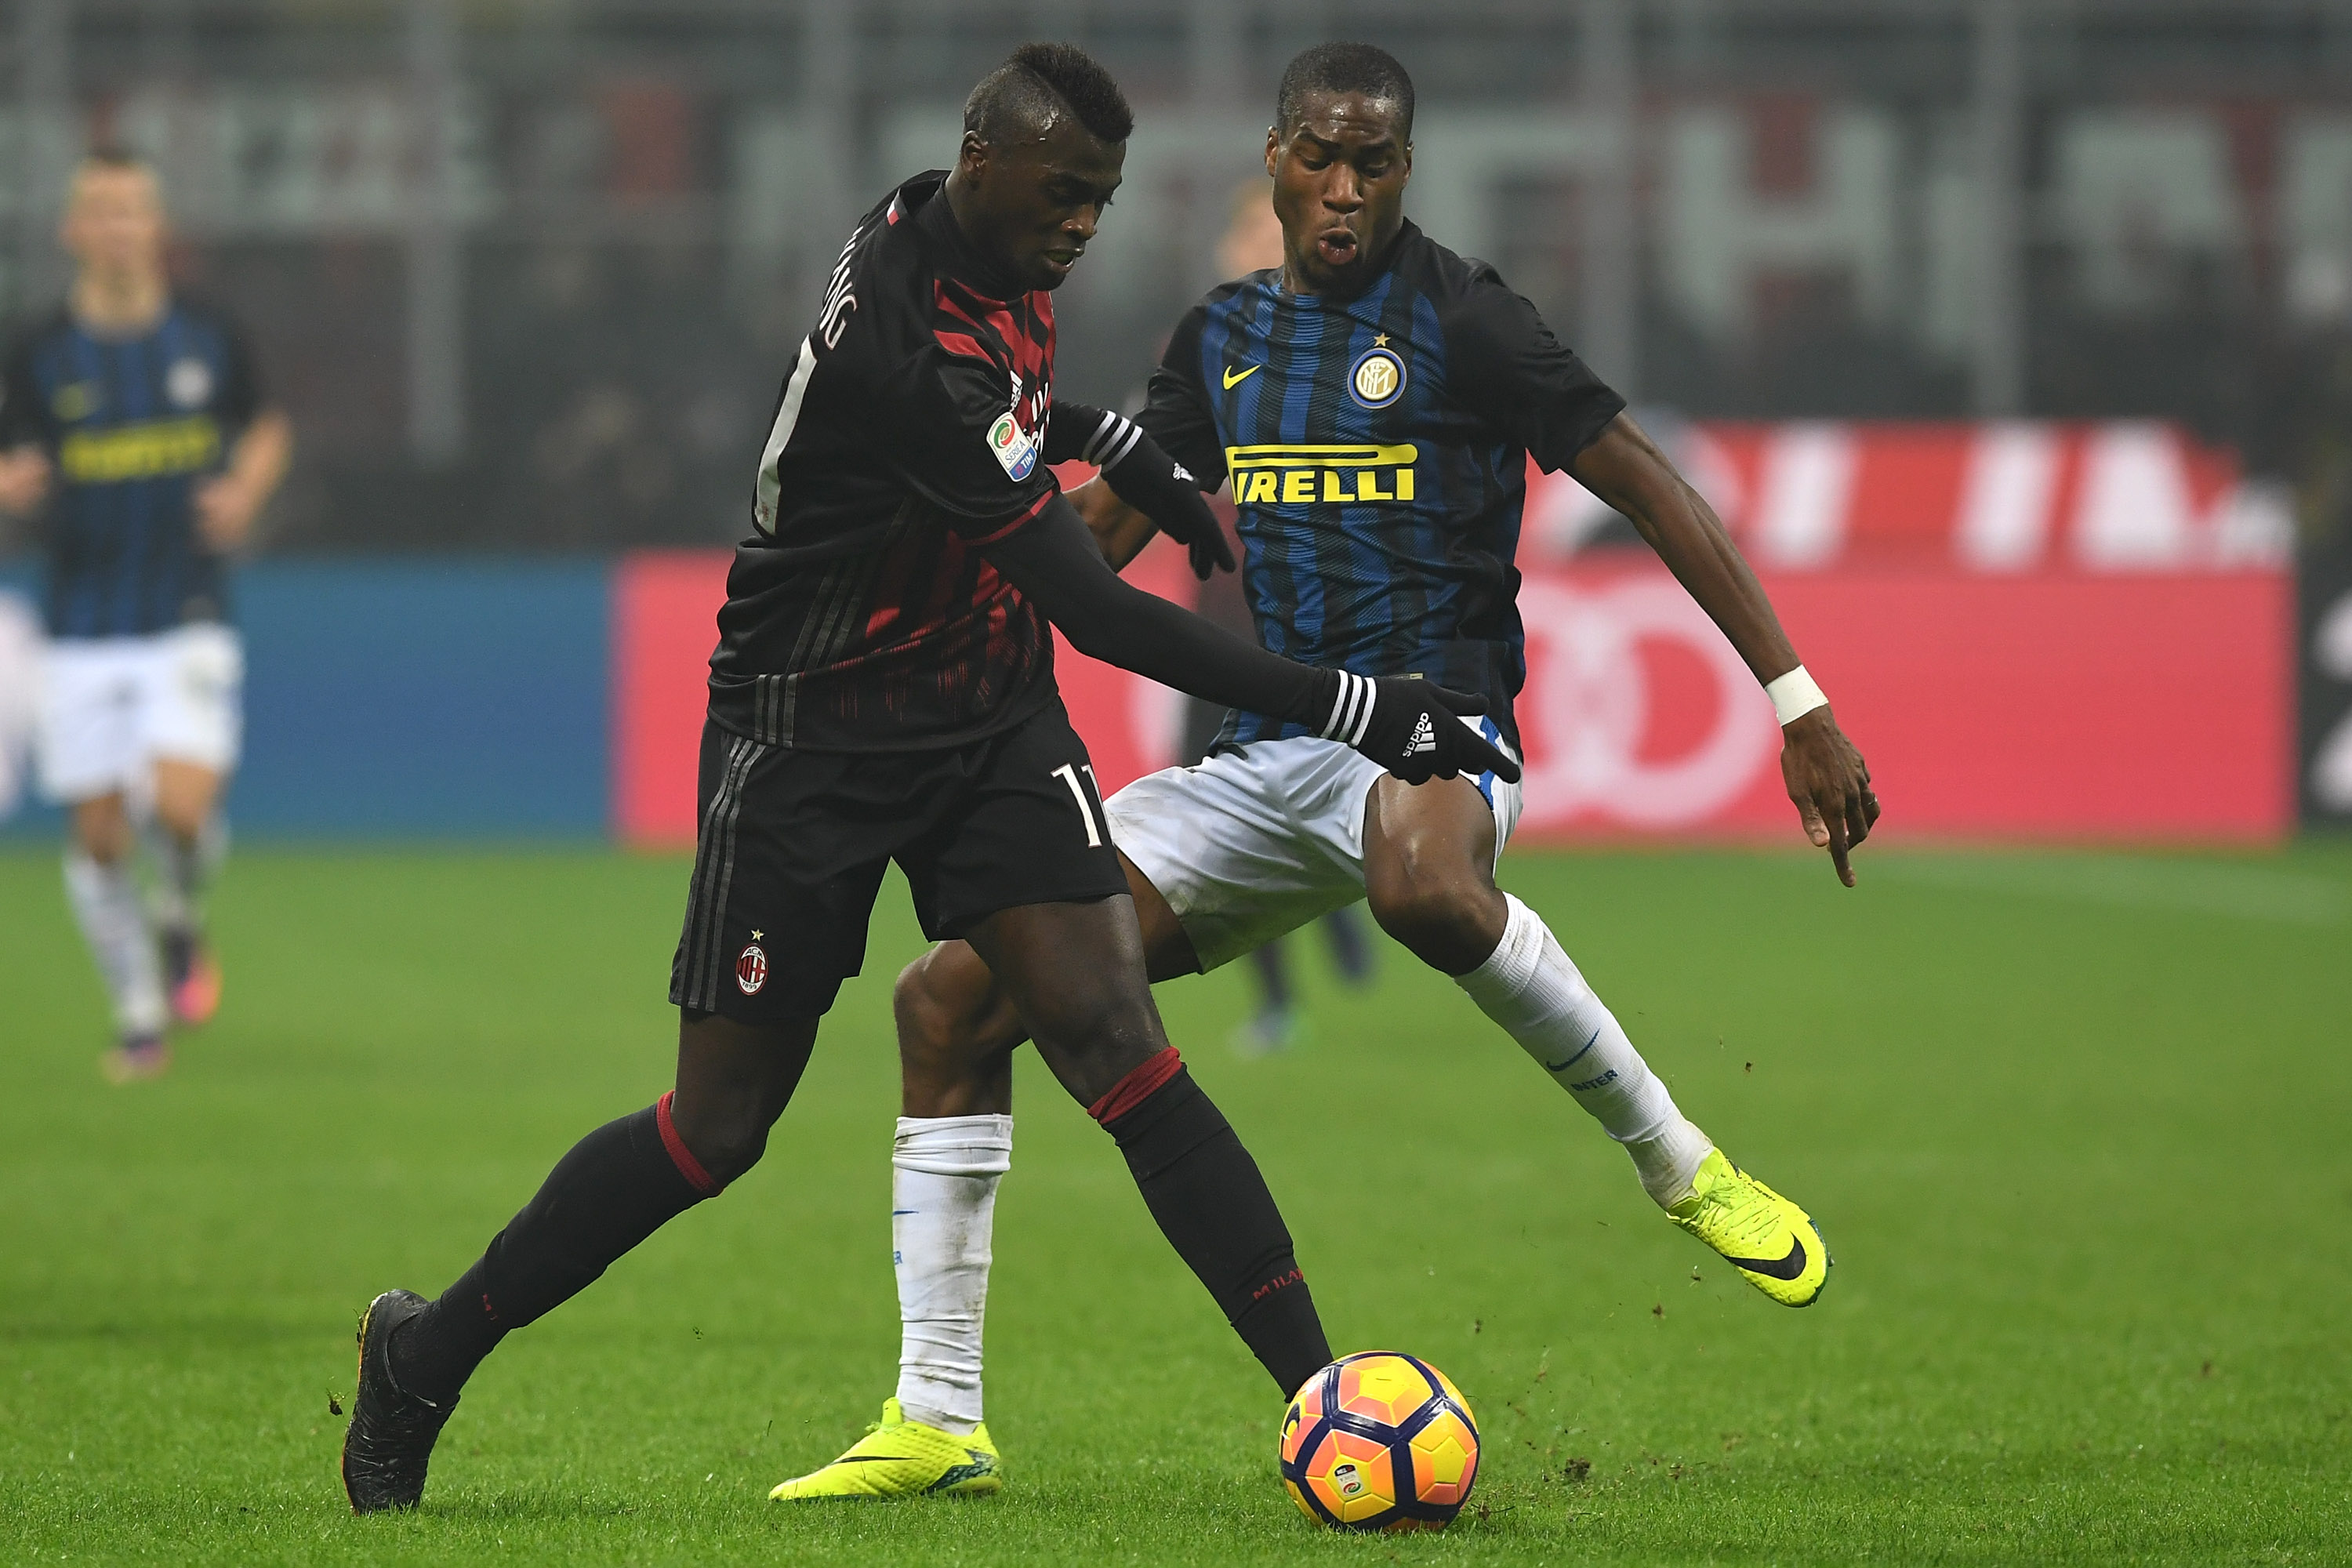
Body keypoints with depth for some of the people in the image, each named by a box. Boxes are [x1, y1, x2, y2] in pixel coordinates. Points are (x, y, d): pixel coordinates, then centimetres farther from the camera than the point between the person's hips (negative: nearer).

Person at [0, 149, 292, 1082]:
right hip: (83, 634, 1)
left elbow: (266, 429, 17)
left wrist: (246, 490, -3)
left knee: (182, 805, -19)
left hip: (187, 621, -1)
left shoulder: (208, 340, 2)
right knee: (99, 836, 2)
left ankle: (181, 922, 15)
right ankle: (139, 1017, 21)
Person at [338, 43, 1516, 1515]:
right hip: (813, 742, -7)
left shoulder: (985, 238, -3)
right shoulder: (899, 346, -31)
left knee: (1113, 1036, -11)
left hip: (990, 714, 7)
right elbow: (1098, 610, -33)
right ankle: (428, 1355, 21)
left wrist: (1134, 452, 21)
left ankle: (1320, 1392, -18)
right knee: (720, 1127, 1)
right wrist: (1349, 706, -33)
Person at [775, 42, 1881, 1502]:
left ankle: (1678, 1160, -23)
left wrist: (1801, 703, -13)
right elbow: (1101, 530, 24)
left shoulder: (1458, 316, -5)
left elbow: (1650, 488, -7)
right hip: (1263, 763, 6)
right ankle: (936, 1419, 0)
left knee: (1424, 885, -45)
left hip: (1431, 734, -6)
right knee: (952, 995, -6)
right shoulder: (1227, 335, 12)